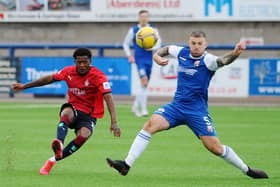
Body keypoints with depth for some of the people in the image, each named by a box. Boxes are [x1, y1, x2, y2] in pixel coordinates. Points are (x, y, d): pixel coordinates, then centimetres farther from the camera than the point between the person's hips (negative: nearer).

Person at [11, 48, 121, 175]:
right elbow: (50, 79, 14)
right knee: (67, 112, -35)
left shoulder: (98, 76, -14)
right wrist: (25, 86, 19)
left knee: (83, 135, -33)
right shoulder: (69, 72, 0)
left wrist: (114, 122, -36)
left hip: (89, 115, -2)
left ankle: (53, 161, -23)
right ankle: (59, 145, -61)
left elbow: (108, 97, -24)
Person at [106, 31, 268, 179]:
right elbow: (167, 49, 25)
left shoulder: (207, 60, -14)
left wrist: (235, 53, -58)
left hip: (197, 111, -4)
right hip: (177, 106, 4)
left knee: (215, 148, -7)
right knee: (150, 125, -17)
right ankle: (127, 165, -18)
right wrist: (157, 56, 3)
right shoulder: (182, 53, 3)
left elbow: (223, 60, -37)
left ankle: (247, 170, 16)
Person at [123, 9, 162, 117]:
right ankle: (143, 109, -20)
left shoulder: (153, 30, 6)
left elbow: (158, 44, 6)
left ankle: (136, 107, 26)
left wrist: (151, 48, -14)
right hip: (139, 59, -4)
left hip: (149, 59, 4)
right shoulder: (133, 30, 2)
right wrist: (129, 56, -1)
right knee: (144, 81, -20)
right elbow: (126, 44, 10)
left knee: (145, 85, 9)